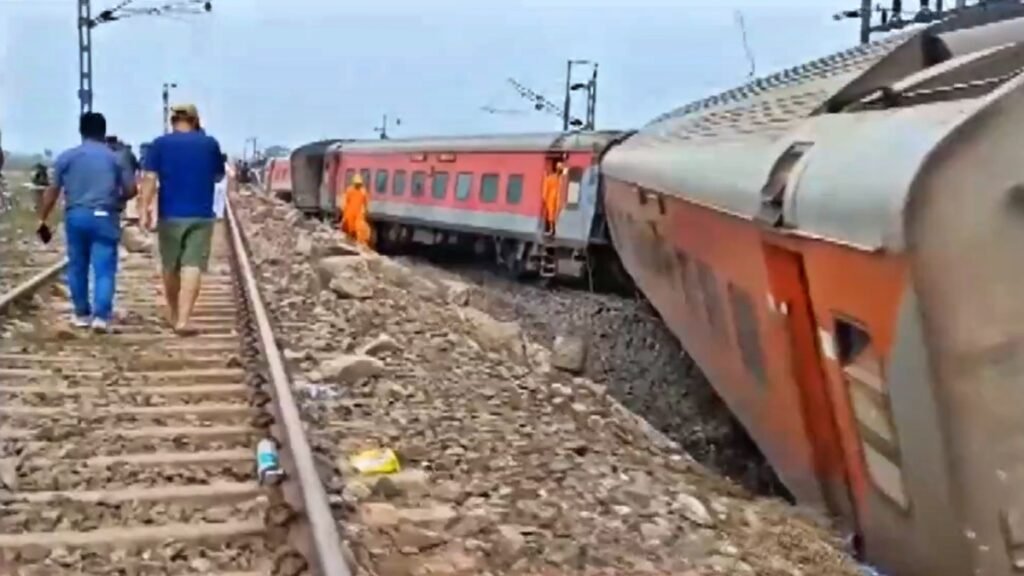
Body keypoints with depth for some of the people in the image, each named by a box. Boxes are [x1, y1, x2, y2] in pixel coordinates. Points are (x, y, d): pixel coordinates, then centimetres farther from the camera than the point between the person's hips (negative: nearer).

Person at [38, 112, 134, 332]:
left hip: (76, 216, 2)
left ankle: (82, 314, 21)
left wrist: (42, 219, 8)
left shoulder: (66, 157, 4)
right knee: (104, 269, -2)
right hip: (104, 217, -1)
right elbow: (130, 189, 2)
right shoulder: (115, 157, 3)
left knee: (77, 267, 14)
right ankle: (101, 315, -12)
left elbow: (53, 191, 2)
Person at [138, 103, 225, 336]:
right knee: (193, 266, -5)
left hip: (170, 214, 1)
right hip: (201, 215, -1)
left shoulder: (160, 144, 1)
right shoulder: (210, 144, 4)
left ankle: (173, 315, 29)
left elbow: (149, 178, -8)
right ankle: (183, 319, -15)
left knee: (170, 267, 15)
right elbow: (218, 177, 14)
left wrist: (144, 208, -9)